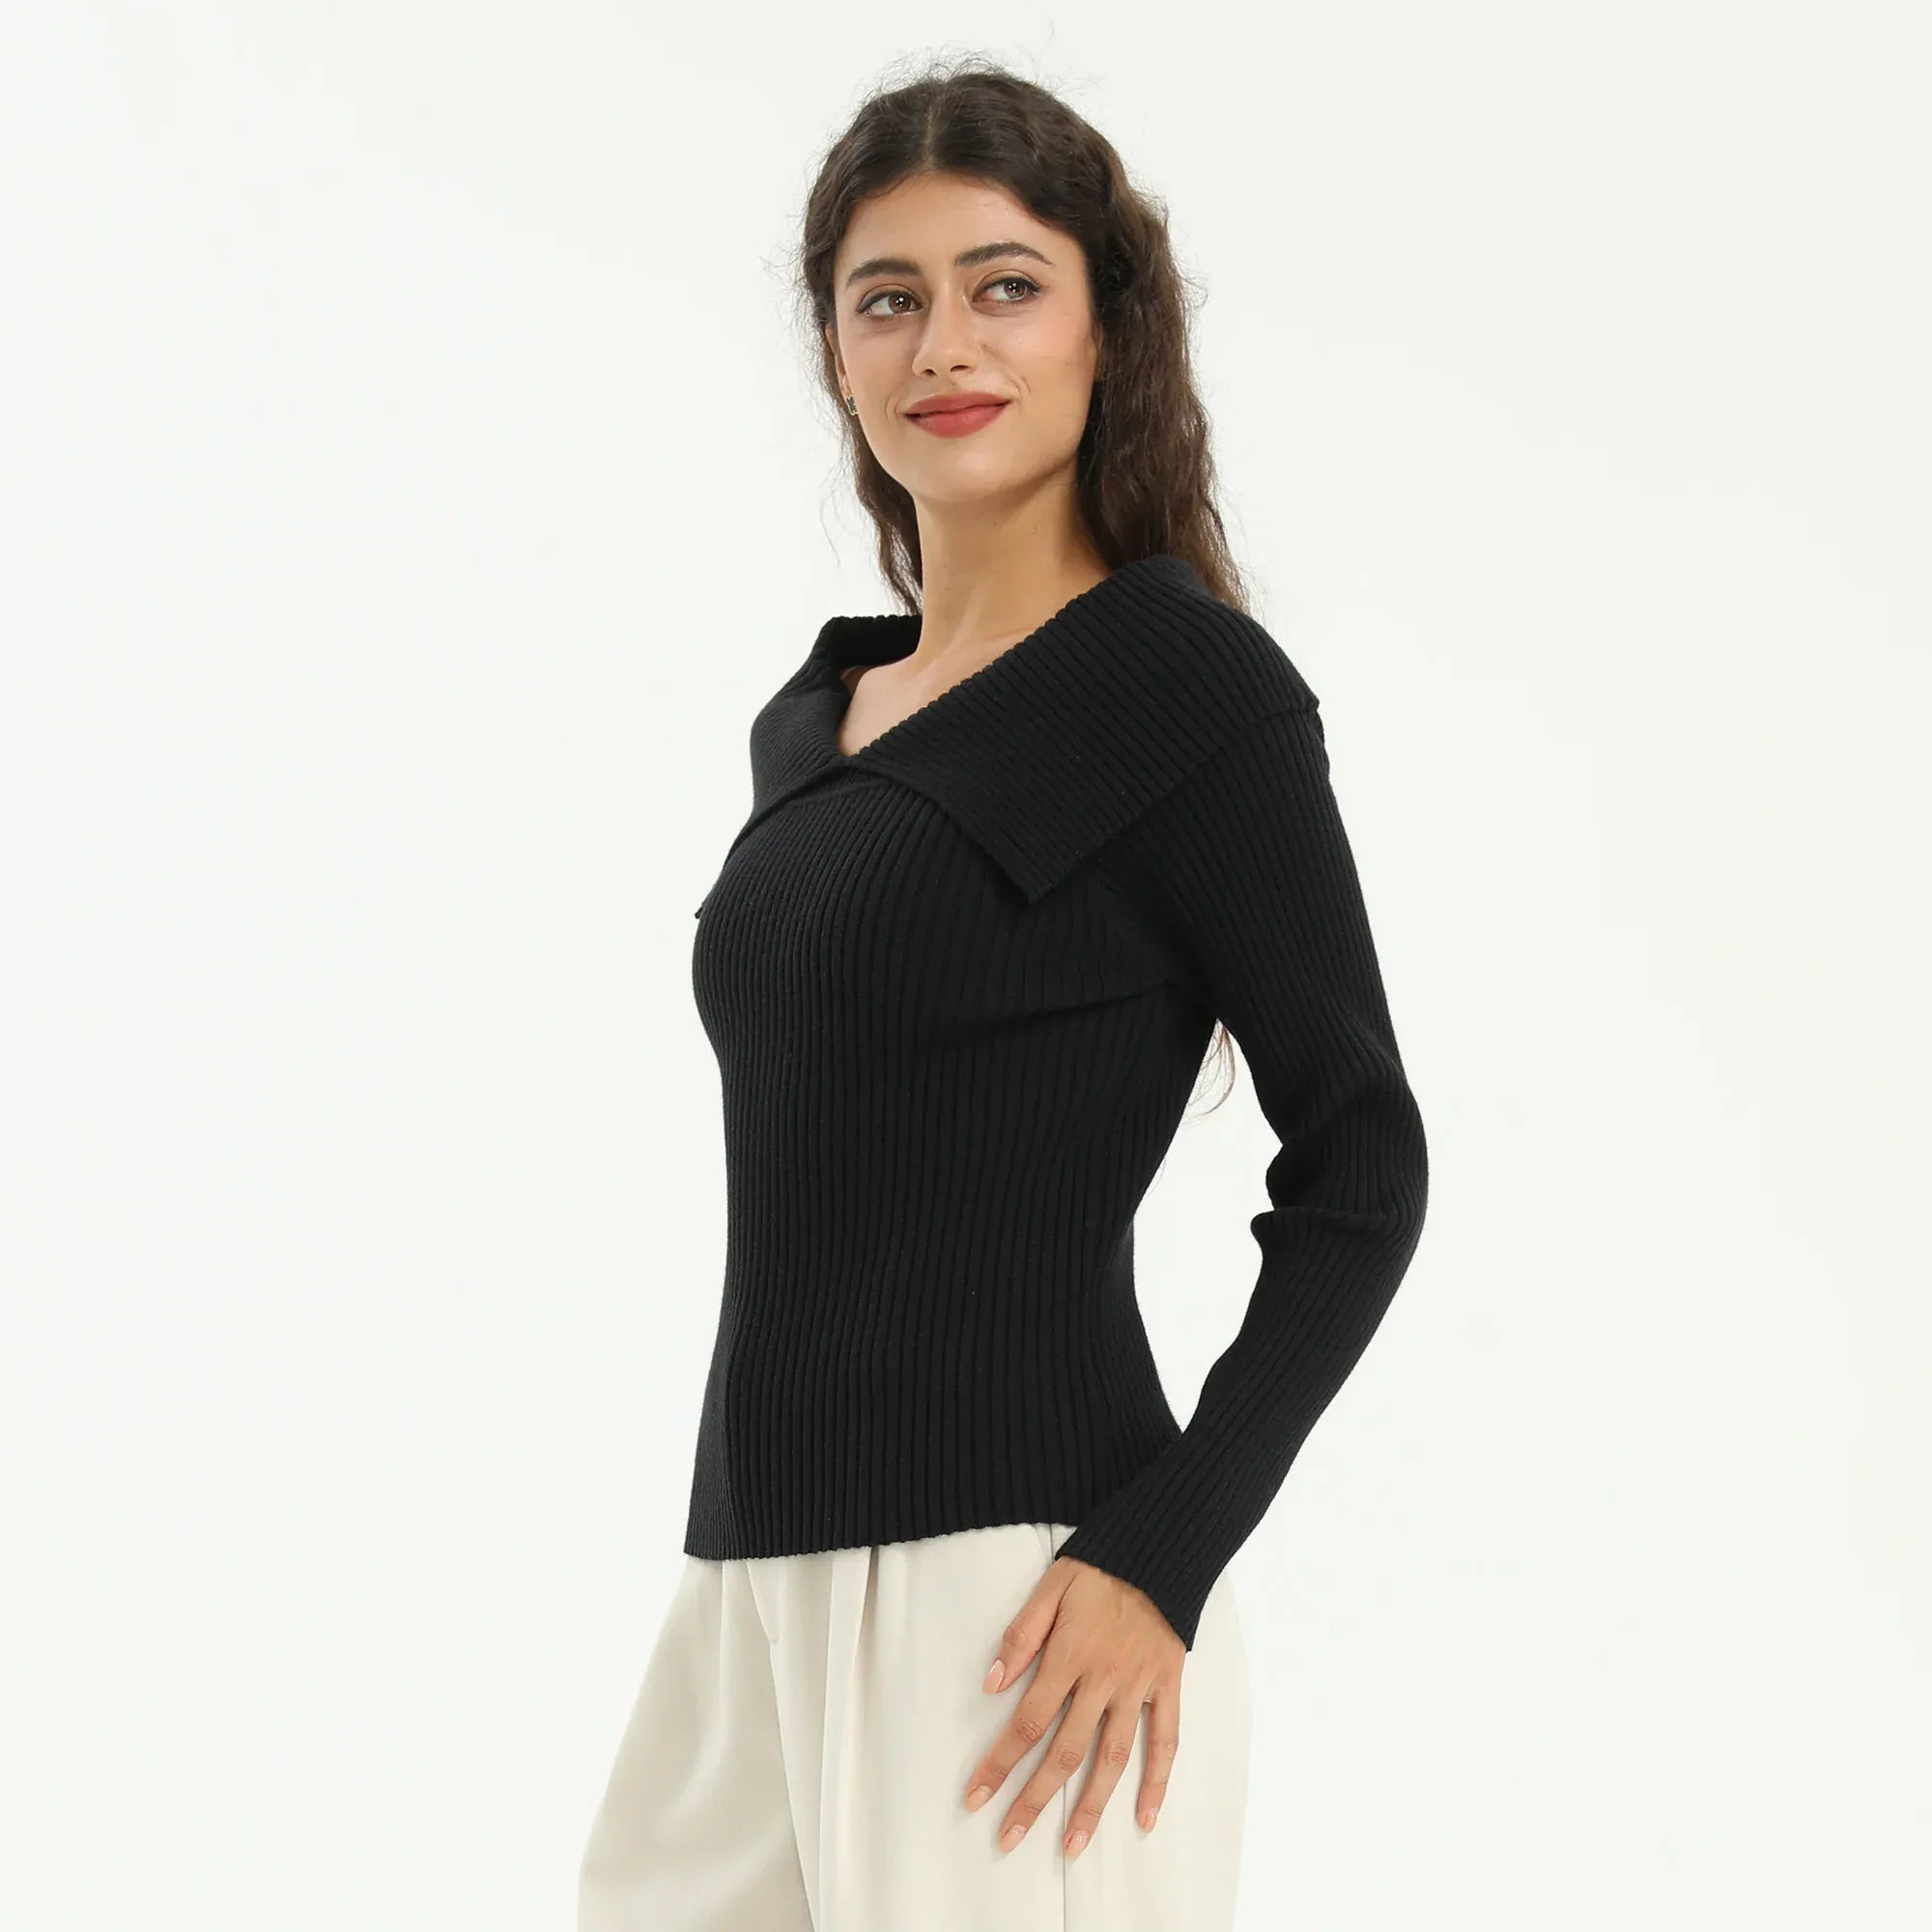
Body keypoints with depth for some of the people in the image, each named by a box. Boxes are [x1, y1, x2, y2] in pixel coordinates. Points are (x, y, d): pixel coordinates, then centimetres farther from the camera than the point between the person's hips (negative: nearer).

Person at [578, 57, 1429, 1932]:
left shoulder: (1187, 685, -6)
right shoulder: (811, 717, 14)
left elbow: (1361, 1164, -9)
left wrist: (1160, 1561, -17)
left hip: (1012, 1587, -7)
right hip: (758, 1577, 7)